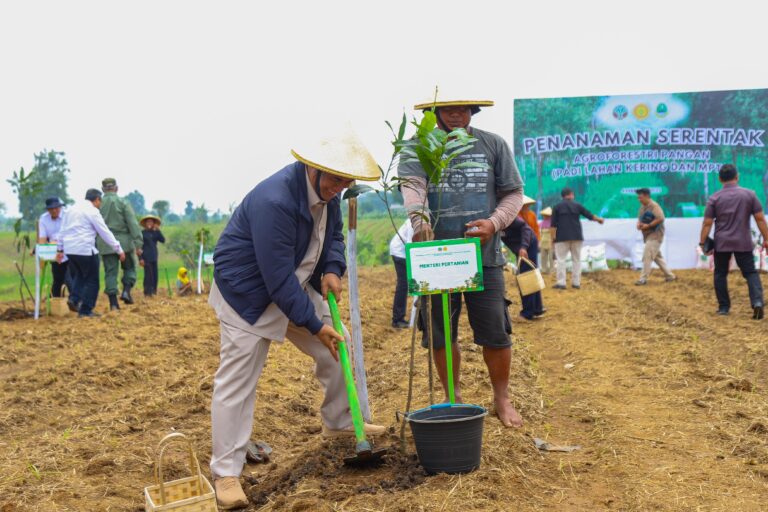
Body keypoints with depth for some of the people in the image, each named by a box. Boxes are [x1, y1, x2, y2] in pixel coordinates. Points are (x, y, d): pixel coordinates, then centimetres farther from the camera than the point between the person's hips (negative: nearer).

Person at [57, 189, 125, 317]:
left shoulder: (72, 209, 15)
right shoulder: (92, 211, -7)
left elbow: (63, 231, 20)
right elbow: (105, 233, -8)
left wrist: (60, 249, 27)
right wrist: (119, 250, -3)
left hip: (69, 249, 7)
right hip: (85, 250, -7)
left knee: (79, 275, 23)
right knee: (92, 280, 4)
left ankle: (74, 299, 0)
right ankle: (85, 310, 3)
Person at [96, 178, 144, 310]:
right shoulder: (123, 203, -4)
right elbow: (133, 224, -10)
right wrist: (138, 244, -11)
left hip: (105, 245, 2)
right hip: (124, 241, -2)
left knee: (110, 272, 6)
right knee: (129, 267, 15)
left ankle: (113, 303, 3)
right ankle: (126, 291, -5)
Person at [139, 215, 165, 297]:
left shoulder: (155, 232, 11)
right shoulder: (142, 233, -1)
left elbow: (163, 240, -1)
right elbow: (139, 246, -4)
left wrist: (158, 231, -8)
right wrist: (140, 258, -11)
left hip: (154, 257, 5)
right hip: (146, 258, -5)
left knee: (155, 275, 5)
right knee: (148, 275, -10)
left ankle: (154, 291, 14)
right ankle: (147, 293, -6)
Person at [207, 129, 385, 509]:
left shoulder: (326, 190, -5)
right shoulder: (274, 200, -33)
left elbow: (334, 234, 13)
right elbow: (278, 278, -31)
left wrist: (332, 269, -8)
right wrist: (314, 325, -24)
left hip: (299, 287, 9)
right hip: (249, 294, -8)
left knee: (336, 350, 13)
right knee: (236, 383, -8)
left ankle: (339, 423, 34)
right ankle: (226, 473, 1)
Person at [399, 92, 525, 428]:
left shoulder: (493, 145, 8)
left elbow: (513, 193, 9)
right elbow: (411, 185, -14)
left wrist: (494, 223, -9)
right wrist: (417, 215, -35)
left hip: (484, 256, 0)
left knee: (496, 334, 3)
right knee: (441, 336, 9)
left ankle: (502, 399, 23)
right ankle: (453, 398, 28)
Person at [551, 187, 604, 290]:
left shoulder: (557, 207, 1)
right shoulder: (577, 205, 4)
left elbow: (553, 224, -4)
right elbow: (589, 215, 10)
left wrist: (553, 237, -1)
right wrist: (599, 219, 27)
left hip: (562, 237, -2)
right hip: (577, 237, 2)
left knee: (561, 259, -2)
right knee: (577, 259, 10)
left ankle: (561, 282, -11)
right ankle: (576, 282, 9)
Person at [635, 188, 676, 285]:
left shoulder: (654, 206, -15)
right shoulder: (643, 207, 13)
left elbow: (660, 218, -25)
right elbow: (640, 218, 22)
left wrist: (648, 225, -23)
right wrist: (639, 224, -1)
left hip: (655, 235, -10)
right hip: (648, 236, 10)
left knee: (647, 256, -13)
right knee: (657, 256, 15)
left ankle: (643, 278, -12)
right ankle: (670, 276, 24)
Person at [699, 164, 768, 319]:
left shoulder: (714, 198, -3)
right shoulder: (749, 194, -1)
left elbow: (707, 223, -5)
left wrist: (703, 242, 1)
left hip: (721, 243, 0)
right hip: (743, 243, 0)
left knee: (720, 274, 12)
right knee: (750, 272, 6)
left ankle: (723, 307, 13)